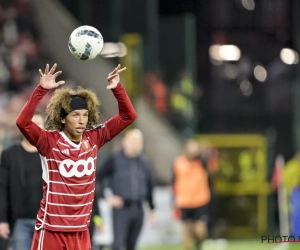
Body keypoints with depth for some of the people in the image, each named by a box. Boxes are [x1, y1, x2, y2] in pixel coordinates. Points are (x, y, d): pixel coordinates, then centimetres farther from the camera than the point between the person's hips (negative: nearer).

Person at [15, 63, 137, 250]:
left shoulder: (94, 139, 2)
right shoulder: (49, 141, -9)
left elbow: (128, 116, 6)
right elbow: (23, 122, -25)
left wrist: (117, 88, -9)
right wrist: (41, 89, -31)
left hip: (81, 231, 4)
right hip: (51, 230, -4)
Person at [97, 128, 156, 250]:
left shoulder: (144, 162, 10)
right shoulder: (114, 159, -3)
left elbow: (149, 186, 19)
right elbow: (97, 179, -2)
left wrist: (152, 209, 20)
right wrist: (107, 198, -8)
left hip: (138, 210, 5)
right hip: (121, 209, -5)